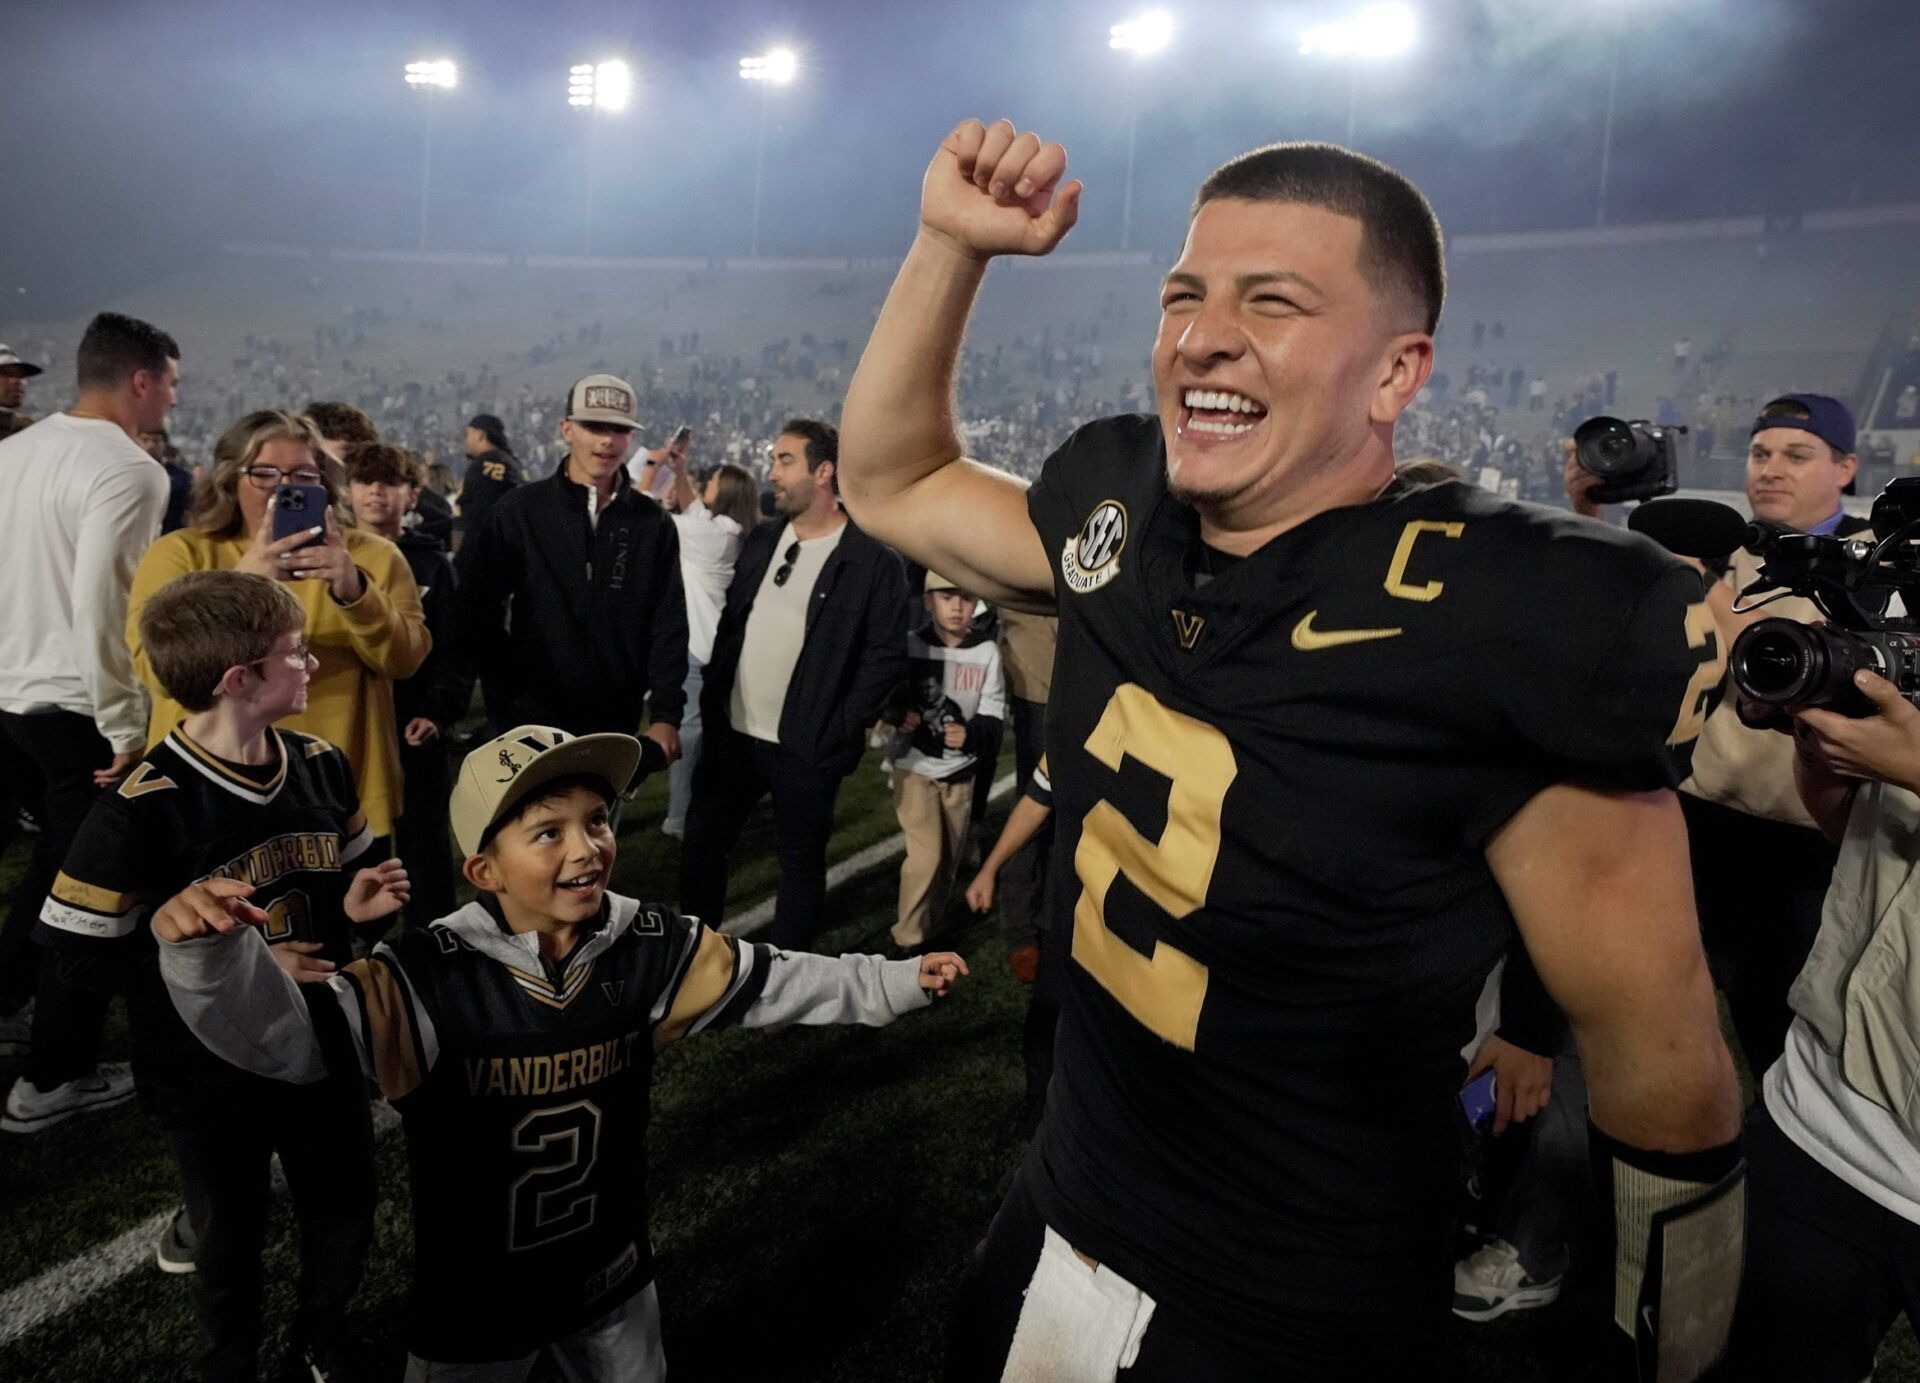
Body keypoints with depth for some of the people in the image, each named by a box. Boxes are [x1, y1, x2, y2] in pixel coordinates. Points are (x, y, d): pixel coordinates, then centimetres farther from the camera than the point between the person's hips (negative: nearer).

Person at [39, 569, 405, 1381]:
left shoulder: (321, 765, -4)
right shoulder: (143, 809, -22)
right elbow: (80, 950, -18)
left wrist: (355, 904, -14)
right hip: (208, 1075, -5)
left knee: (345, 1218, 19)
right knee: (231, 1240, 17)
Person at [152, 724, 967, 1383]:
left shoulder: (651, 948, -16)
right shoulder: (426, 981, -28)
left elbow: (771, 982, -4)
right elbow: (279, 1032, -33)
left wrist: (899, 982, -1)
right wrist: (209, 952, -53)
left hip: (611, 1277, 4)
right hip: (470, 1301, -3)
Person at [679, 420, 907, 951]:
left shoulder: (873, 561, -11)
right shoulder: (761, 540, 8)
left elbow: (886, 657, -12)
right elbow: (728, 623, 14)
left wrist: (838, 731, -15)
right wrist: (712, 700, 7)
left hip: (806, 749, -6)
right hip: (731, 734, 6)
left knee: (802, 862, 9)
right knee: (701, 843, 15)